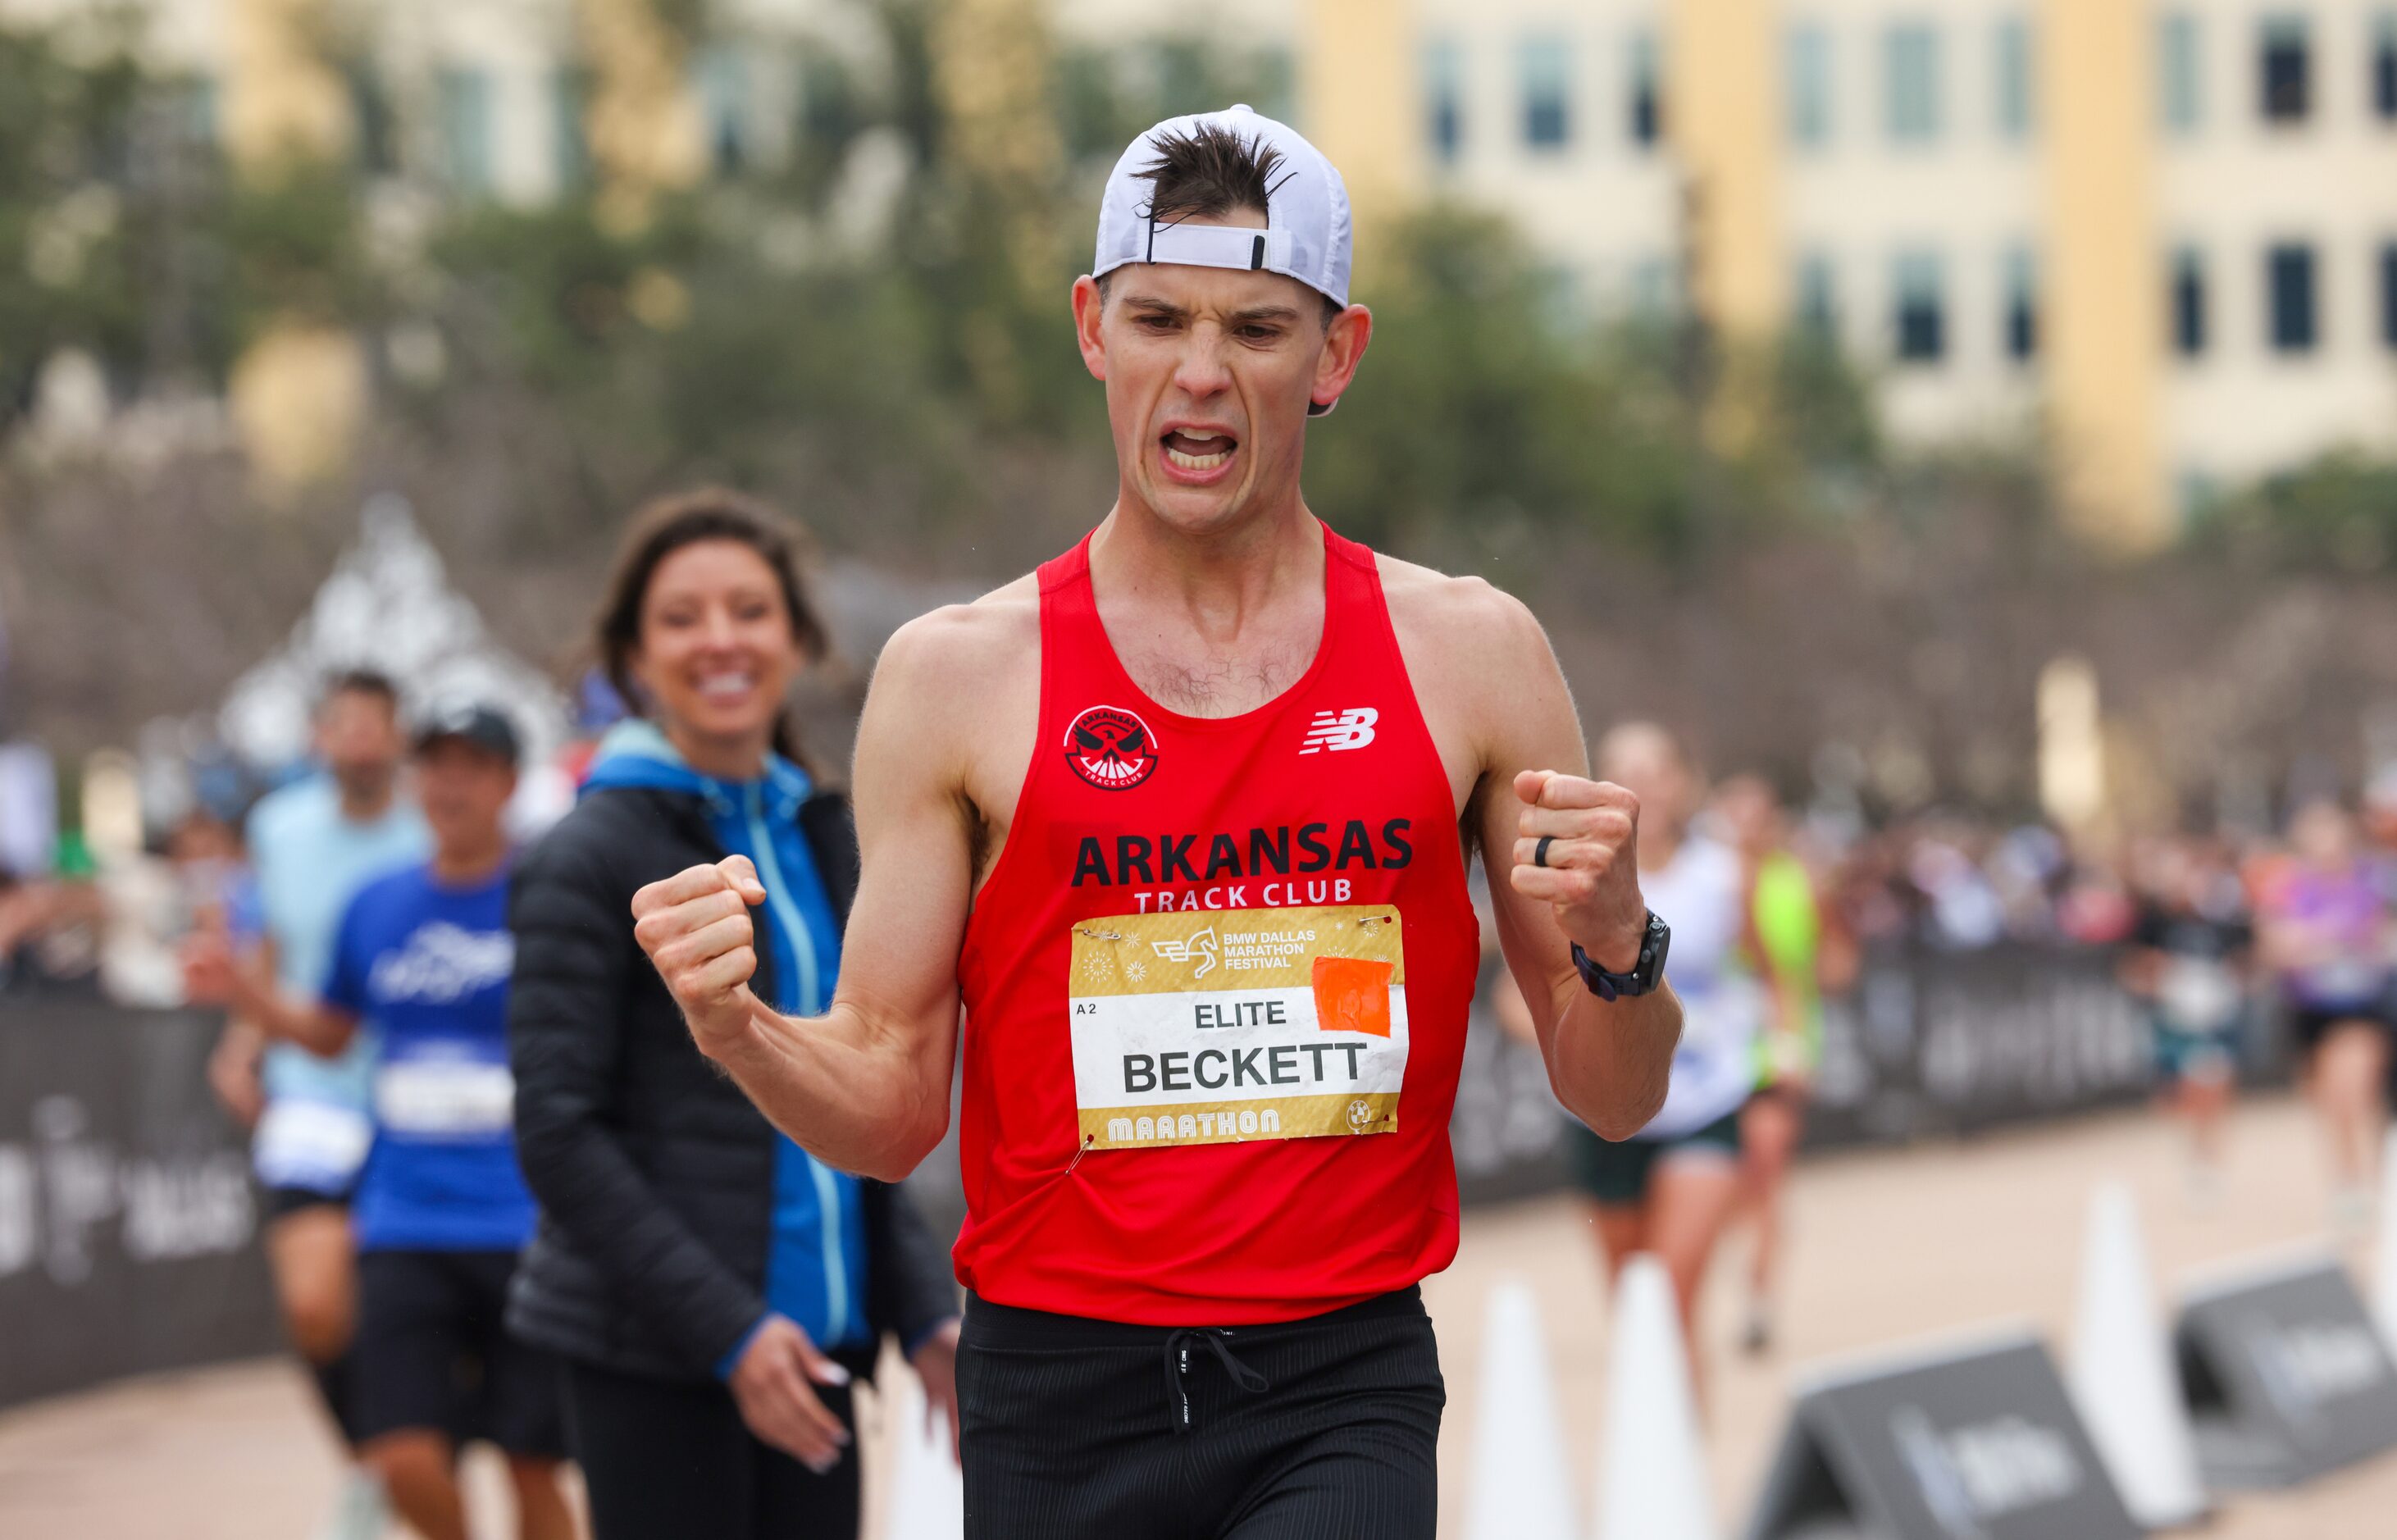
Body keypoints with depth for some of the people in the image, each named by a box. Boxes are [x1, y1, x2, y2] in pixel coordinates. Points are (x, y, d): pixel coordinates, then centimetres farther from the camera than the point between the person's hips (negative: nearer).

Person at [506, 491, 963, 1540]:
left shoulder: (824, 842, 14)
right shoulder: (591, 859, -6)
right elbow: (558, 1131, -11)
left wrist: (923, 1312, 9)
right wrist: (725, 1330, -16)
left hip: (808, 1349, 6)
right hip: (655, 1355, -6)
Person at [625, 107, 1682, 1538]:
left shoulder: (1468, 653, 4)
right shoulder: (958, 675, 2)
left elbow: (1615, 1101, 8)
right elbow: (892, 1111, 3)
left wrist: (1615, 947, -13)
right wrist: (739, 1031, -16)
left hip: (1344, 1389, 0)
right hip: (1061, 1393, 1)